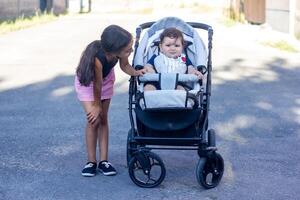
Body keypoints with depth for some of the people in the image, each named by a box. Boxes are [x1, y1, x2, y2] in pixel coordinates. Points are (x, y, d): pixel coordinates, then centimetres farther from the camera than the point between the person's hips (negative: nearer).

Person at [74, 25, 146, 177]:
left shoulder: (119, 51, -32)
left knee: (103, 119, 5)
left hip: (106, 79, 4)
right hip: (87, 81, -4)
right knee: (93, 120, -9)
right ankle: (91, 161, 3)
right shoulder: (98, 58, -43)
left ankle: (104, 160, 9)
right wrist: (97, 105, -13)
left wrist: (135, 72, -30)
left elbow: (124, 65, -10)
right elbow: (97, 84, -28)